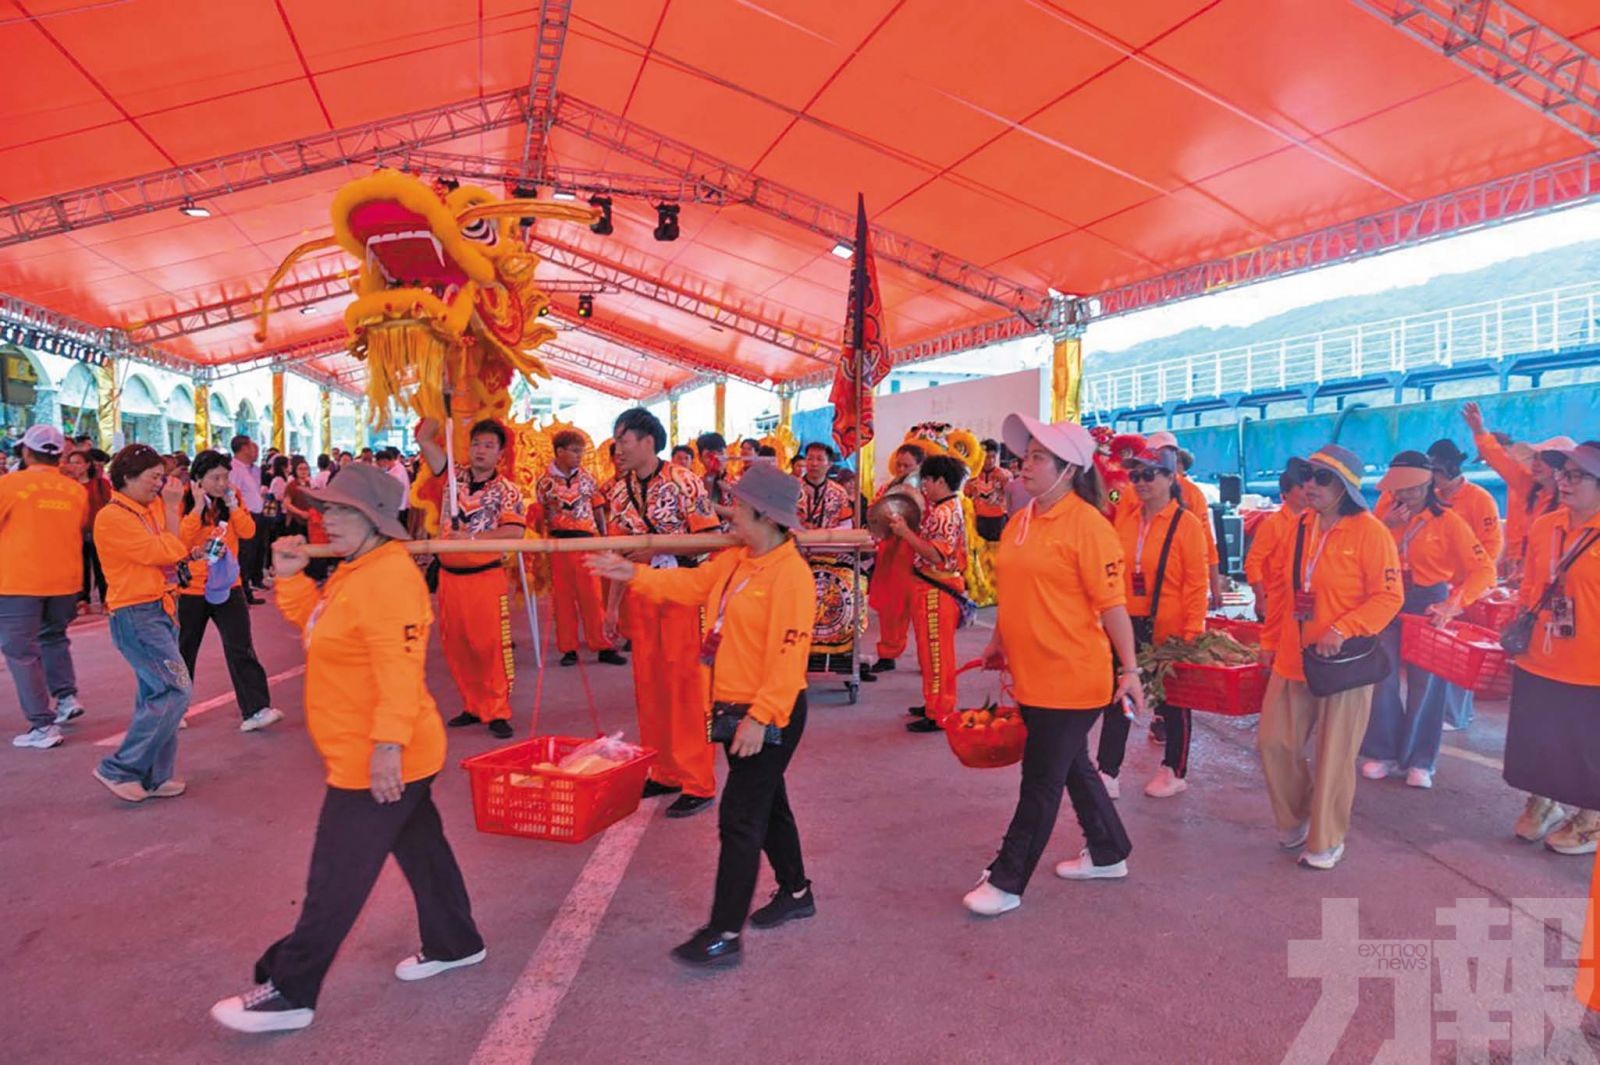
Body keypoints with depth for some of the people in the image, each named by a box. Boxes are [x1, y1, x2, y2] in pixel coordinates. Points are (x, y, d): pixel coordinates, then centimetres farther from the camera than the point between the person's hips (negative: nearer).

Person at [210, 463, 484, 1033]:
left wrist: (388, 744, -32)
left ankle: (289, 993, 15)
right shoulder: (355, 572, 11)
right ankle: (454, 943, 36)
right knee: (419, 848, 21)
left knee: (335, 880, 2)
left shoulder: (390, 577, -23)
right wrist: (290, 577, 7)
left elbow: (399, 671, -29)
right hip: (366, 755, 11)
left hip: (378, 761, -11)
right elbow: (316, 625, 21)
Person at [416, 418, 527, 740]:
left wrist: (473, 536, -22)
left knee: (492, 646, -5)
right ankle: (473, 706, 23)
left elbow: (515, 531, -18)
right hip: (449, 575, 5)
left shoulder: (506, 491, -4)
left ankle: (497, 712, 4)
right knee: (455, 646, 11)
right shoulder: (455, 476, 9)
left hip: (486, 577, -5)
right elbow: (424, 438, 7)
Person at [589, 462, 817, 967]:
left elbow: (788, 655, -24)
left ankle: (724, 934, 6)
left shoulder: (790, 574, -22)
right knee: (766, 803, 22)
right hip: (736, 708, 9)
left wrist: (760, 717, -25)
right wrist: (634, 575, 8)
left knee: (740, 817, -4)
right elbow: (690, 584, 15)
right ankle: (795, 892, 41)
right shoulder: (735, 561, 5)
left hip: (770, 715, -9)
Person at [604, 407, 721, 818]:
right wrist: (612, 606, 10)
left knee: (684, 686, -3)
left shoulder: (683, 482, -10)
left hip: (681, 592, -6)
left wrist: (658, 547, -20)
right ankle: (664, 772, 24)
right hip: (640, 595, 6)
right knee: (647, 685, 11)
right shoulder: (619, 491, 8)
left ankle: (698, 783, 6)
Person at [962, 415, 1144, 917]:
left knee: (1041, 781, 4)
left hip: (1072, 678, -8)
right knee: (1072, 767, 22)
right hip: (1030, 674, 8)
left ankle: (1007, 881, 16)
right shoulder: (1019, 522, 8)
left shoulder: (1087, 525, -15)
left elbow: (1112, 603, -16)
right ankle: (1108, 853, 41)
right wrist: (998, 643, 21)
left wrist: (1129, 670, -17)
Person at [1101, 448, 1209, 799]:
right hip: (1127, 625, 5)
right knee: (1117, 697, 7)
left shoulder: (1187, 524, -10)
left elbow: (1197, 583, -11)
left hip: (1168, 629, -4)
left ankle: (1175, 772, 29)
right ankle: (1107, 773, 16)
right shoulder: (1123, 518, 3)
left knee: (1172, 701, 12)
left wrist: (1192, 633, -14)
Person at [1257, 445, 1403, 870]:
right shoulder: (1301, 526, 6)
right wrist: (1270, 640, 14)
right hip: (1293, 658, 6)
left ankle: (1326, 841, 23)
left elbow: (1388, 597, -13)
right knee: (1274, 743, 8)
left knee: (1334, 755, 6)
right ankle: (1296, 818, 32)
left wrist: (1342, 631, -24)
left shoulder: (1369, 532, -12)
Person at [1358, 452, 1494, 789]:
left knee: (1424, 682, 5)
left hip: (1428, 606, -2)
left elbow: (1483, 570, -14)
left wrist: (1452, 605, -26)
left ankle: (1420, 760, 17)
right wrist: (1385, 527, -15)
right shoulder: (1386, 509, 2)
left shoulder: (1448, 521, -8)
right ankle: (1383, 752, 16)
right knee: (1383, 679, 2)